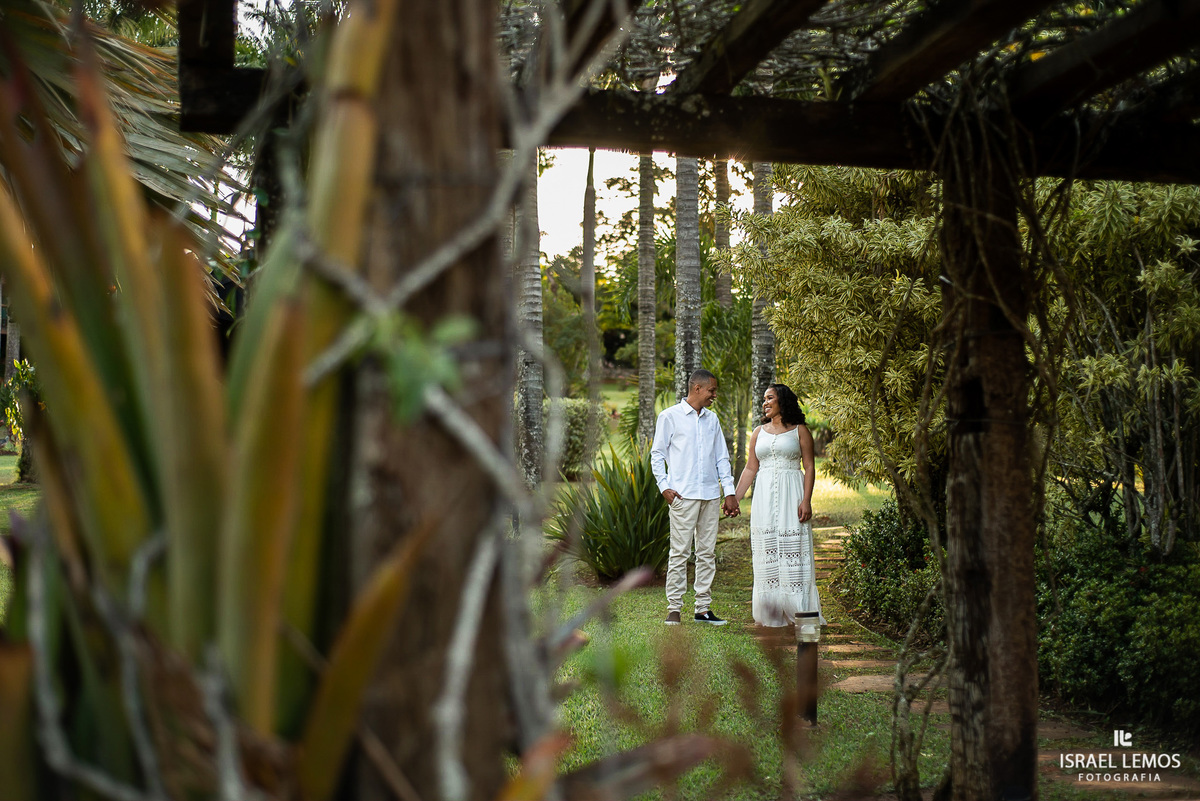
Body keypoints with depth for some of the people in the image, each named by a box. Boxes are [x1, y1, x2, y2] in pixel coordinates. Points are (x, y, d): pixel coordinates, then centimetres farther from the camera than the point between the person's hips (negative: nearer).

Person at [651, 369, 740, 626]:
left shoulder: (712, 419, 16)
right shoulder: (670, 416, 1)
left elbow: (722, 457, 18)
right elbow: (657, 454, 2)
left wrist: (729, 492, 11)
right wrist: (664, 486, -8)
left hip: (711, 495, 5)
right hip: (683, 496, -5)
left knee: (708, 552, 6)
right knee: (679, 552, -5)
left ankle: (703, 607, 12)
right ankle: (674, 608, 1)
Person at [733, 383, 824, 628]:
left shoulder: (799, 431, 4)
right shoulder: (759, 433, 15)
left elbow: (809, 467, -1)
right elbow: (750, 469, 15)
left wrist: (806, 501, -11)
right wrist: (734, 498, 9)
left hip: (791, 495, -3)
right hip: (764, 497, 4)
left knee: (793, 548, -7)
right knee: (766, 551, 0)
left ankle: (798, 611, -1)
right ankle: (771, 613, 6)